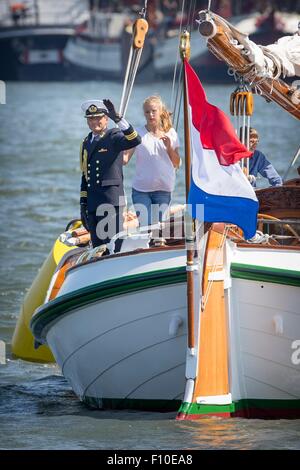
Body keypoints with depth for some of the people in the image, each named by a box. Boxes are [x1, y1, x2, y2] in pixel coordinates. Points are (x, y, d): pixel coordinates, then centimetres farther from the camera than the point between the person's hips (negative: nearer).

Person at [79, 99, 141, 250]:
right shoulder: (86, 142, 18)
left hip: (111, 203, -7)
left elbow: (135, 140, -25)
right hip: (92, 204, 7)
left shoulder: (114, 137, -3)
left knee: (113, 249, -11)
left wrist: (118, 119, -33)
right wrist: (83, 204, 17)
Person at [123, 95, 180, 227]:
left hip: (163, 190, 2)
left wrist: (169, 147, -6)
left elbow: (177, 164, 9)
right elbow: (125, 159, -9)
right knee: (145, 225, -10)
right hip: (141, 189, -2)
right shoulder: (138, 134, -1)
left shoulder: (170, 133, 6)